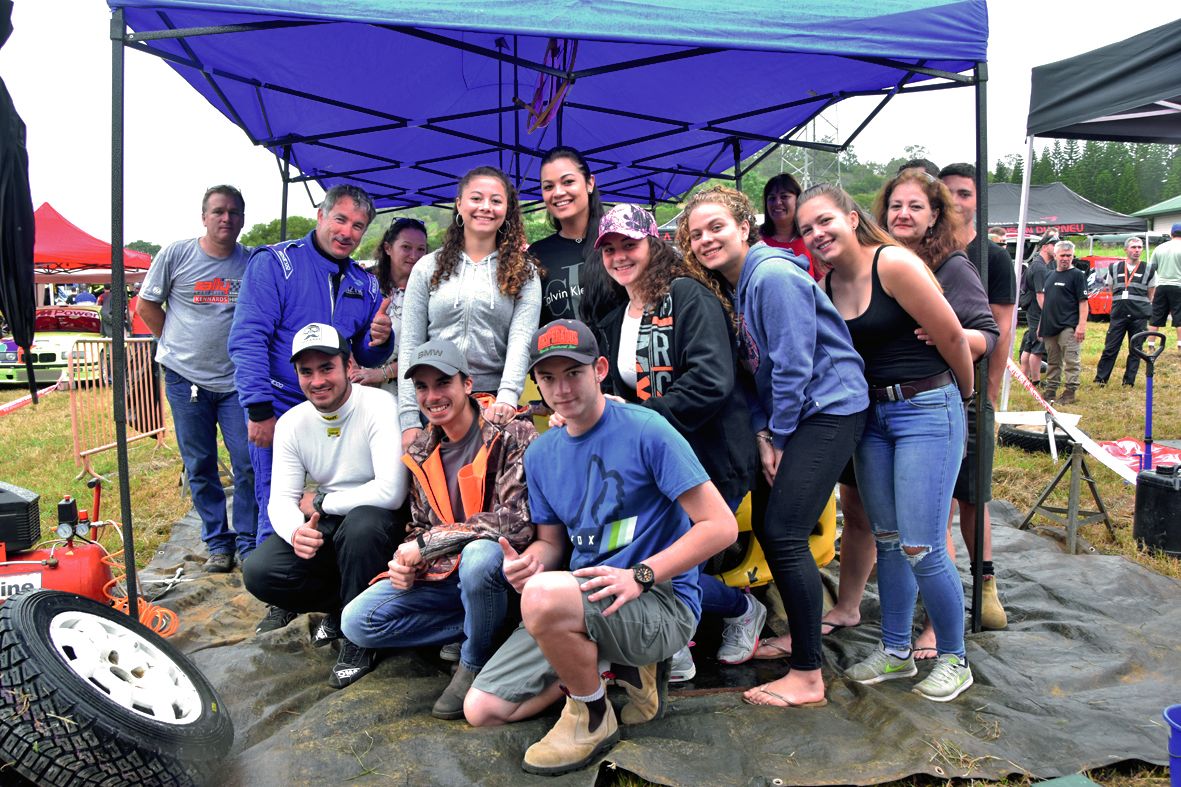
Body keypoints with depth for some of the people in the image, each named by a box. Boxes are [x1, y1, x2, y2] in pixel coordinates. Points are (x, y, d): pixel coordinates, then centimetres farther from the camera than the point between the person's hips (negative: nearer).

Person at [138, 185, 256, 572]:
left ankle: (248, 541, 12)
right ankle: (218, 542, 20)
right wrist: (178, 344, 5)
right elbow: (146, 306, 8)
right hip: (185, 379, 0)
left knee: (249, 464, -2)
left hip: (237, 381, 0)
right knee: (200, 467, 7)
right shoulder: (175, 255, -1)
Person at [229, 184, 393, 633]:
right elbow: (248, 339, -14)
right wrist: (259, 409, -21)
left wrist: (378, 341, -10)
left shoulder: (364, 285, 10)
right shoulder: (274, 263, -6)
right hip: (278, 410, -4)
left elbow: (367, 359, 14)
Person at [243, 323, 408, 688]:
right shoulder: (292, 423, -1)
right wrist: (296, 530, -29)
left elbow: (391, 491, -30)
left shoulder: (378, 406, -19)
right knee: (258, 572, -16)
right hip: (325, 530, 5)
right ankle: (340, 607, 10)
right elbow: (280, 499, -4)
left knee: (361, 523, -38)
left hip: (379, 523, -5)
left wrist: (319, 502, -16)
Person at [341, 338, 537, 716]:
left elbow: (518, 520, -25)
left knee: (479, 555, -40)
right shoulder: (421, 453, 6)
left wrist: (427, 543, -22)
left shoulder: (512, 436, -14)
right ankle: (482, 626, -1)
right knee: (357, 621, -9)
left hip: (501, 565, -6)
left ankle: (474, 662, -10)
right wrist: (406, 561, -10)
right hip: (441, 573, 6)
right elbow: (419, 527, 15)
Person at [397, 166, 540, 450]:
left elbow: (521, 339, -7)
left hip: (495, 407, -1)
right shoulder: (428, 268, 8)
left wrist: (507, 396, -24)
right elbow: (409, 346, 4)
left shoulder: (523, 272, 7)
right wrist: (409, 420, -5)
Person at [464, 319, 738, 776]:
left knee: (543, 596, -35)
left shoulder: (645, 431, -13)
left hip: (663, 600, -7)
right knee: (481, 709, 0)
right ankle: (628, 667, 9)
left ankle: (593, 717, -6)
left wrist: (640, 576, -23)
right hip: (582, 598, 7)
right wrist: (530, 561, -8)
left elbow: (721, 526, -14)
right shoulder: (540, 454, 7)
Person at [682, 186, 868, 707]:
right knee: (765, 524, 10)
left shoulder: (773, 276, -16)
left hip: (828, 408, -9)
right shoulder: (732, 287, 12)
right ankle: (803, 632, 30)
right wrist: (762, 436, 1)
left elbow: (793, 366, -19)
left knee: (784, 533, -12)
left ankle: (807, 678, -1)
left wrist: (778, 437, -10)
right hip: (788, 417, 9)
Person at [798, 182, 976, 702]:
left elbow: (951, 336, -11)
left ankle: (954, 659, 17)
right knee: (887, 540, 13)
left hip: (927, 410, -7)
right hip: (872, 414, 7)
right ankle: (896, 651, 29)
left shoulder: (894, 264, -16)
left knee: (921, 548, -5)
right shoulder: (827, 286, 5)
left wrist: (964, 398, 3)